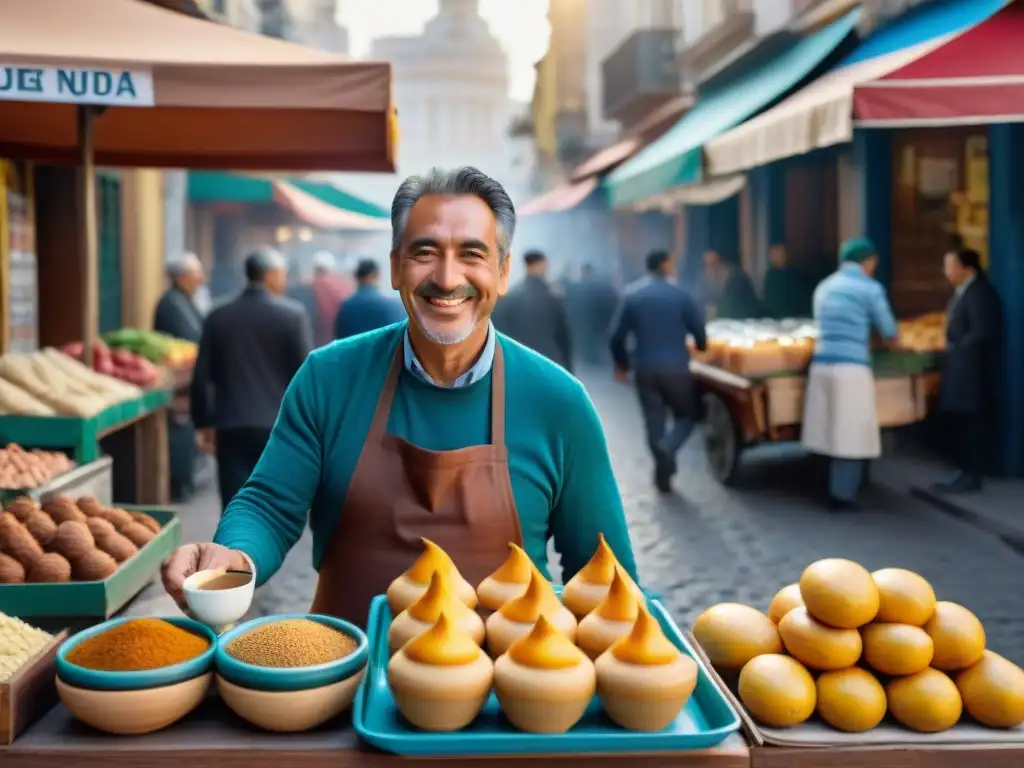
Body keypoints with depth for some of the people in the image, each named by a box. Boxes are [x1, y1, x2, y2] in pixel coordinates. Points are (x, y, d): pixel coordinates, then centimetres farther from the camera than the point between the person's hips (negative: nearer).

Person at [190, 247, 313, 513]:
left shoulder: (218, 316, 5)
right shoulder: (293, 314, -5)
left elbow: (202, 376, 5)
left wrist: (204, 422, 14)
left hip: (231, 427, 2)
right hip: (279, 426, -2)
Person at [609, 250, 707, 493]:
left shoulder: (631, 295, 1)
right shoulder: (679, 294, -5)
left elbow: (617, 336, 1)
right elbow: (699, 328, -4)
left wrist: (621, 364, 16)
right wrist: (701, 346, 19)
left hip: (644, 368, 2)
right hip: (675, 366, -2)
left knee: (654, 420, 12)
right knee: (686, 415, 11)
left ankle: (662, 471, 12)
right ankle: (667, 449, -17)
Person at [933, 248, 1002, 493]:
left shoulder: (979, 293, -17)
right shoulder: (964, 291, 14)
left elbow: (981, 333, -23)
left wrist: (957, 349, -12)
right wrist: (952, 351, 6)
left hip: (973, 370, -10)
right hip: (961, 368, 10)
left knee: (971, 424, -3)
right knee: (961, 423, 13)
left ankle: (972, 476, 4)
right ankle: (964, 472, 20)